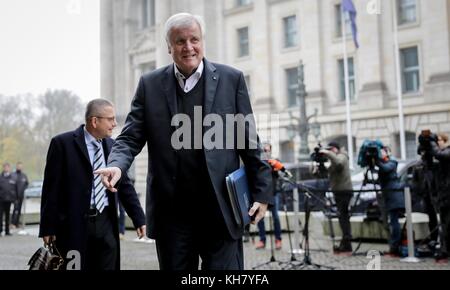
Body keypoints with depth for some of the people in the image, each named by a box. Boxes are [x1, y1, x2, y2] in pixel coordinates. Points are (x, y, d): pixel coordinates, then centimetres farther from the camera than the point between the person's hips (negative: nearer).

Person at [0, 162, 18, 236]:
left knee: (7, 215, 10)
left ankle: (7, 231, 17)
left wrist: (15, 198, 5)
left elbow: (16, 189, 7)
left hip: (9, 199, 2)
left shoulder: (13, 178, 4)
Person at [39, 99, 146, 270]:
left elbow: (124, 185, 14)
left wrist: (139, 219, 11)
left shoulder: (111, 145, 8)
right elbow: (51, 188, -5)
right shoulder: (63, 143, -5)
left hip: (106, 223, 5)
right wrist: (48, 228, -8)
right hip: (74, 224, -4)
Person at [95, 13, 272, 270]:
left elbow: (248, 140, 3)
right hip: (171, 212, 2)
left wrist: (261, 192, 0)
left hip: (221, 210, -1)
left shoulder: (231, 79, 2)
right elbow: (130, 138, 4)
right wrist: (117, 164, -17)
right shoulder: (150, 84, 6)